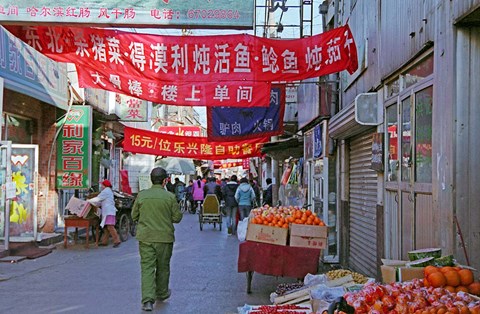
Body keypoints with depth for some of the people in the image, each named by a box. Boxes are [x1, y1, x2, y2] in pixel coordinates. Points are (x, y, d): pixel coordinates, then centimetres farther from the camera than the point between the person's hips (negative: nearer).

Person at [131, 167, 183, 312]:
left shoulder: (141, 195, -3)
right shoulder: (170, 197, -9)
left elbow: (134, 216, 5)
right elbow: (177, 217, -4)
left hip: (145, 236, 1)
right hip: (164, 237, -1)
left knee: (147, 267, 1)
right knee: (163, 267, 17)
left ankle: (148, 299, -10)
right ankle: (162, 293, 34)